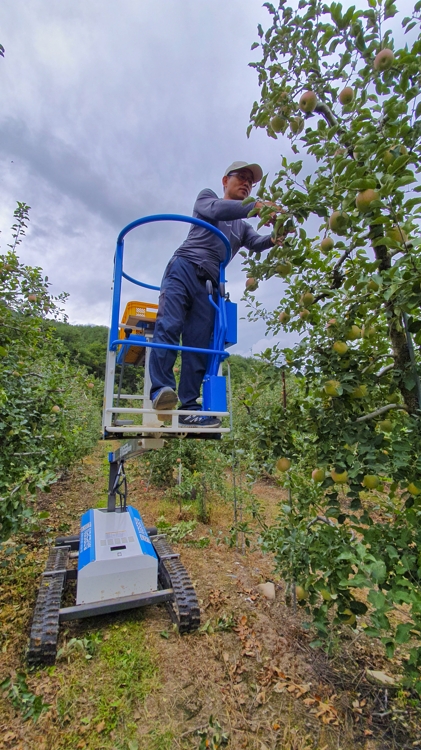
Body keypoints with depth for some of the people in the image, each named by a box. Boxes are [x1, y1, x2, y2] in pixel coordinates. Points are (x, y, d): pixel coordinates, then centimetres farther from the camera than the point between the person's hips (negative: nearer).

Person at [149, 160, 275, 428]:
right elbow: (216, 209, -4)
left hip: (207, 284, 4)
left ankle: (189, 407, -11)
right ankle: (161, 389, -29)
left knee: (199, 347, -8)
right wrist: (255, 206, -15)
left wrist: (274, 238, -13)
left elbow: (256, 243, 9)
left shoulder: (243, 226, 31)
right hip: (184, 267, -3)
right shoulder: (207, 196, 21)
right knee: (169, 326, -24)